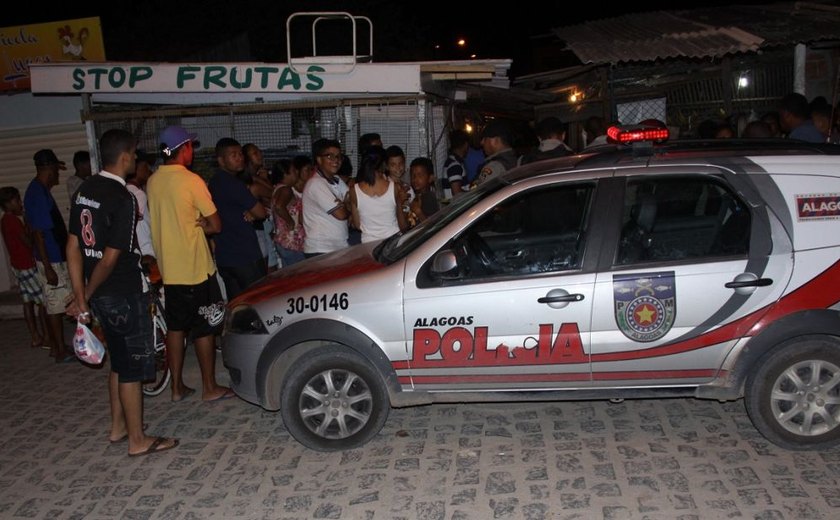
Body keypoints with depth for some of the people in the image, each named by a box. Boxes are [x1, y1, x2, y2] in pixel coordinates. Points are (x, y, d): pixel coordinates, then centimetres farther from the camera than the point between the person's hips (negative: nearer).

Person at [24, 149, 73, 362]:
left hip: (55, 257, 10)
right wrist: (48, 268, -23)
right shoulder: (38, 195, -21)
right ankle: (61, 351, 7)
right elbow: (38, 234, -23)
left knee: (53, 304, 15)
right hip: (51, 259, -10)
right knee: (56, 304, -2)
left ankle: (54, 346, 25)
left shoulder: (39, 189, 9)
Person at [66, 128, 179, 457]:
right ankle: (138, 440, 13)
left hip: (101, 294, 9)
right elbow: (110, 258, -20)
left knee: (119, 361, 21)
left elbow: (74, 247, 6)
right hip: (124, 294, -9)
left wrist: (81, 297, 5)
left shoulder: (84, 191, 6)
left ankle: (118, 426, 33)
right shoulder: (123, 198, -20)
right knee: (133, 366, 2)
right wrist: (85, 296, -7)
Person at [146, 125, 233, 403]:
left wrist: (192, 224, 3)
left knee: (175, 327, 14)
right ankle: (210, 387, 13)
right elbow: (215, 225, -14)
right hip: (195, 268, -7)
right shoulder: (191, 181, -15)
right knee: (205, 328, 4)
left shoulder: (153, 181, 6)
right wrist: (200, 224, 3)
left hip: (169, 268, 7)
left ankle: (177, 387, 21)